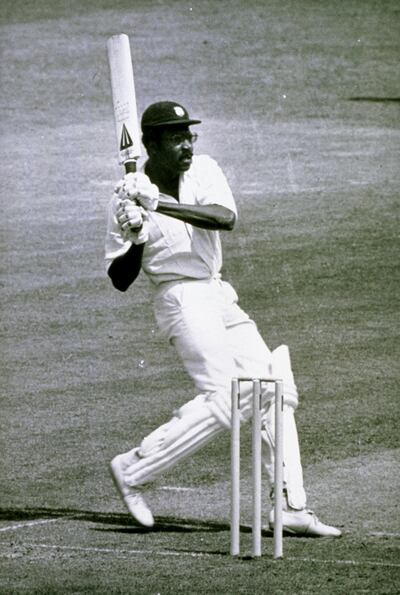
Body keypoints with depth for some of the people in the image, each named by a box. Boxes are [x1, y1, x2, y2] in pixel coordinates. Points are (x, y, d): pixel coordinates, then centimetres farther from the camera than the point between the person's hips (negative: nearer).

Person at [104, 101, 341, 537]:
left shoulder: (203, 171, 0)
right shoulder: (128, 197, -10)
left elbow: (226, 219, -21)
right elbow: (119, 280, -8)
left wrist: (163, 205, -31)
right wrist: (135, 239, -27)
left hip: (219, 298, 7)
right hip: (182, 301, -6)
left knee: (276, 390, 4)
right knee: (222, 401, -19)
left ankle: (291, 508, 8)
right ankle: (132, 469, -9)